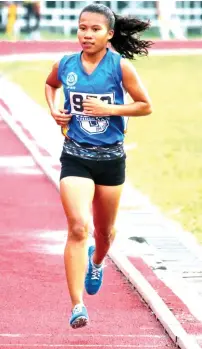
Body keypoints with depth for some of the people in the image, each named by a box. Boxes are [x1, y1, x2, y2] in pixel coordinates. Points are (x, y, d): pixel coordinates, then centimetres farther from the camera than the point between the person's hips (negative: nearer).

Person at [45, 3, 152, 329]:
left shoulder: (121, 66, -9)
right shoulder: (65, 65, -2)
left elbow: (146, 106, -5)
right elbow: (50, 85, 21)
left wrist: (109, 109, -17)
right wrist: (53, 109, 2)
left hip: (111, 158, 1)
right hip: (75, 157, 0)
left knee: (105, 230, 18)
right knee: (78, 228, -16)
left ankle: (97, 262, 55)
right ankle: (78, 306, -17)